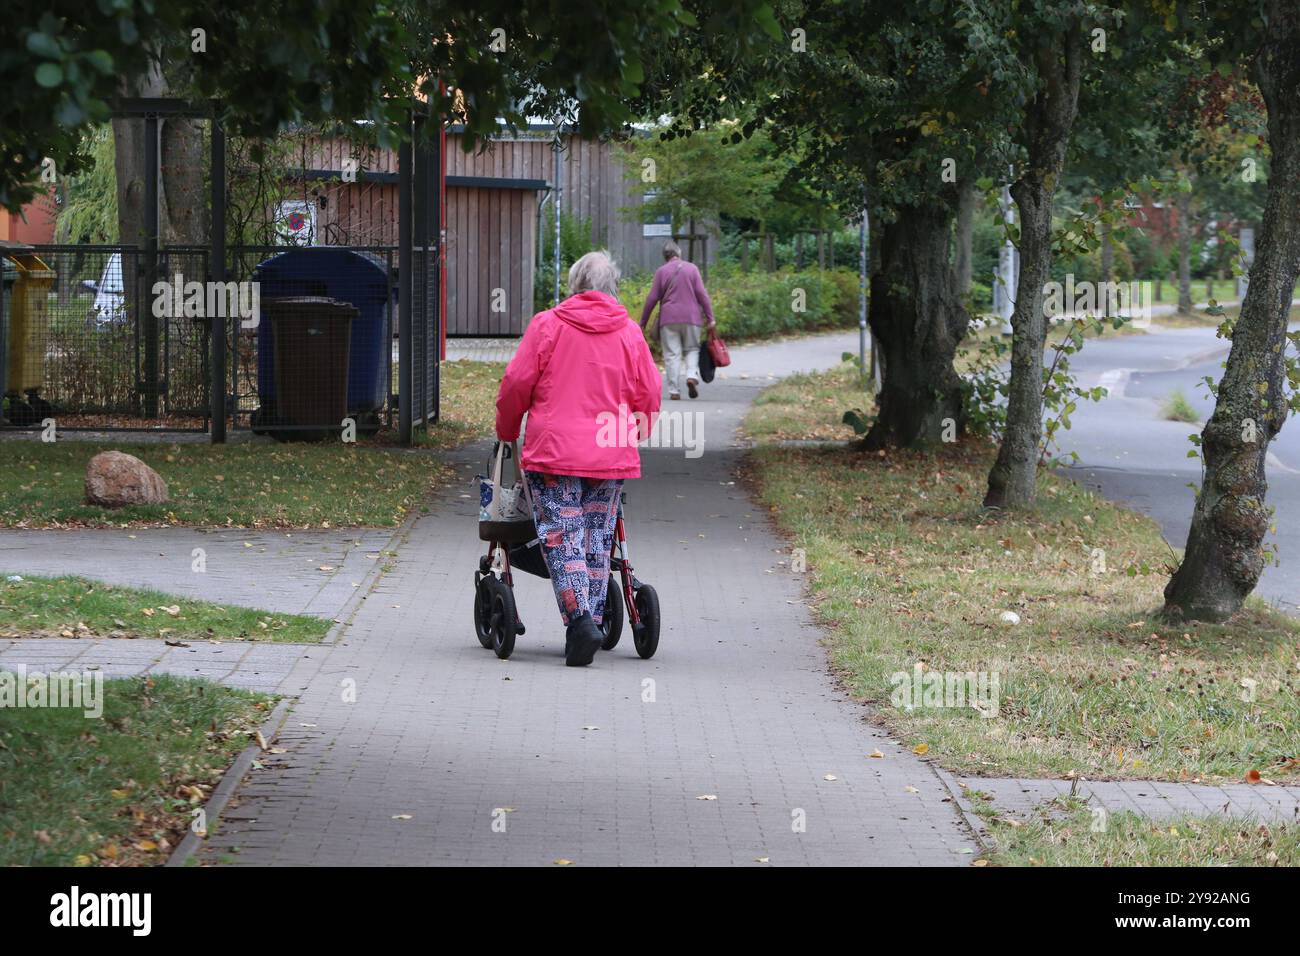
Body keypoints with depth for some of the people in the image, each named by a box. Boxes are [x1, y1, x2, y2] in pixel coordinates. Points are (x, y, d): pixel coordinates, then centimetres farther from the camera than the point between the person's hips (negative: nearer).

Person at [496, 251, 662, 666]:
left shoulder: (547, 325, -1)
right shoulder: (629, 333, 6)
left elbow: (516, 383, -1)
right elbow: (649, 392, 8)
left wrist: (506, 430, 15)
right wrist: (635, 435, 26)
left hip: (553, 452, -3)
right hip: (611, 458, 3)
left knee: (562, 537, -3)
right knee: (598, 538, 11)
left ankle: (579, 619, -19)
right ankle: (591, 621, 12)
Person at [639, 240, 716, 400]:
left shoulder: (661, 271, 2)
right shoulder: (692, 268, 4)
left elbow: (652, 299, 1)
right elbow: (702, 294, 0)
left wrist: (643, 322, 8)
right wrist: (710, 318, 2)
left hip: (669, 319, -1)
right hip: (691, 317, 1)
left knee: (672, 354, 1)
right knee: (692, 350, 14)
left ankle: (674, 390, -3)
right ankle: (692, 375, -12)